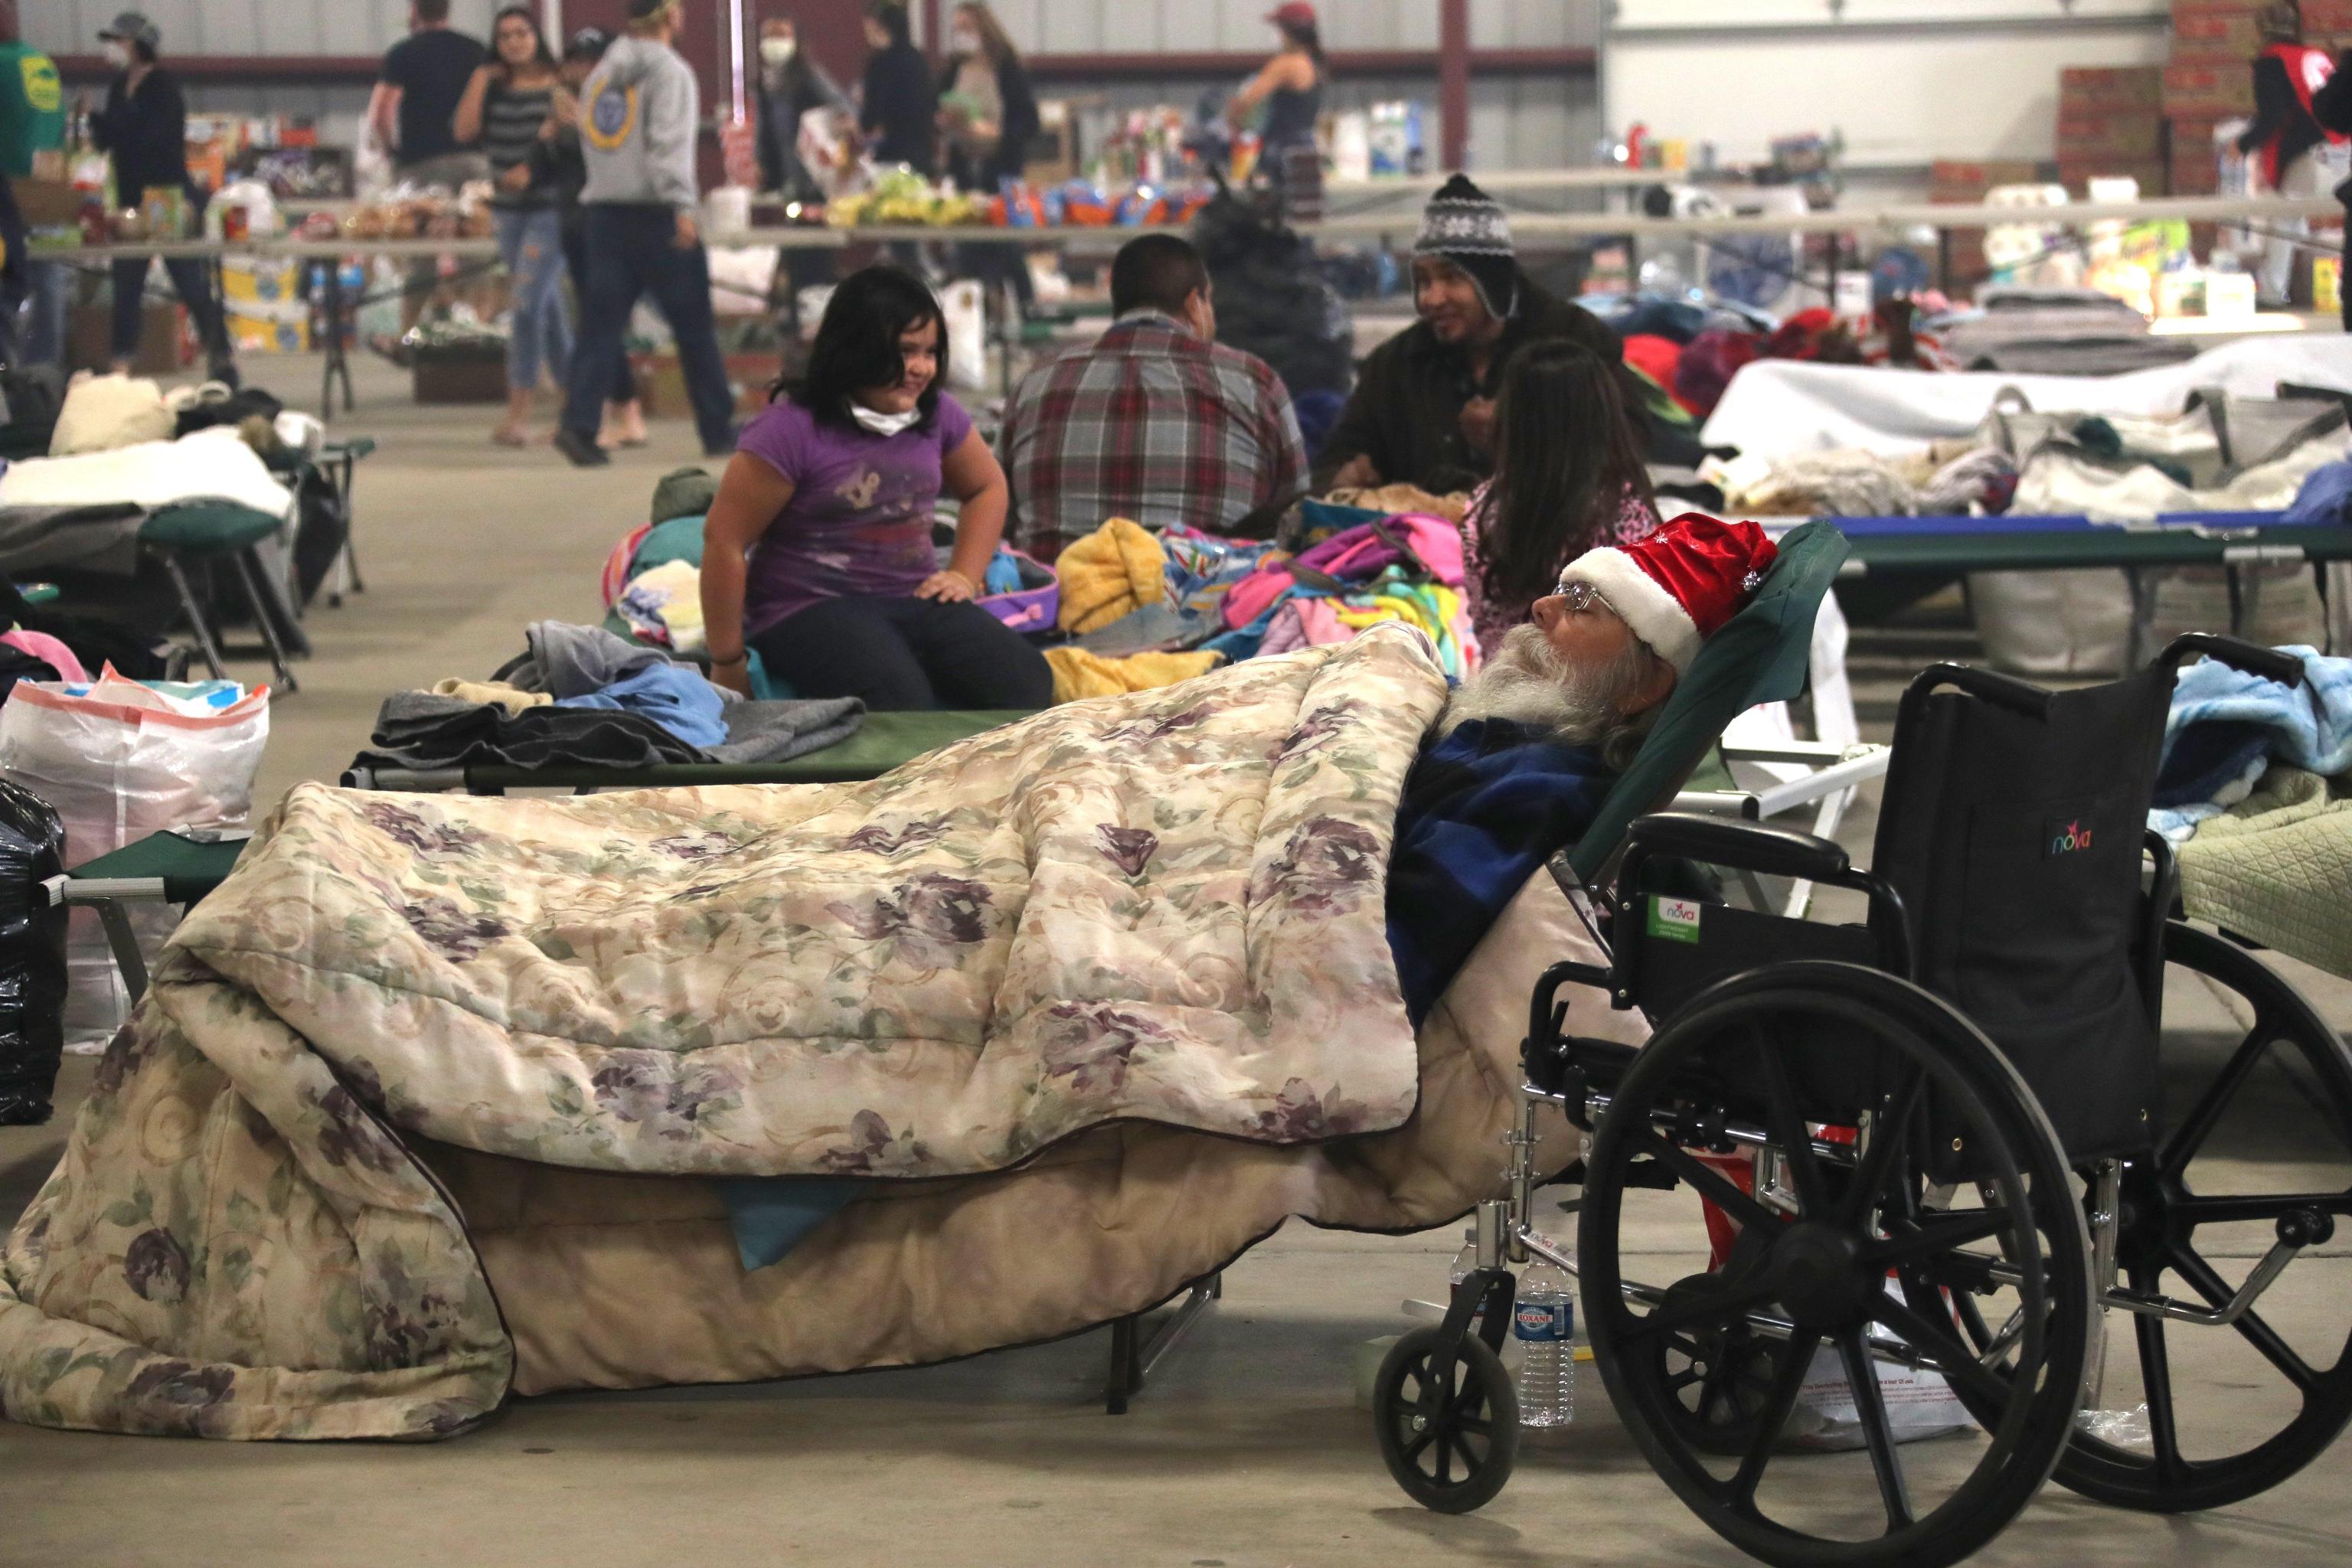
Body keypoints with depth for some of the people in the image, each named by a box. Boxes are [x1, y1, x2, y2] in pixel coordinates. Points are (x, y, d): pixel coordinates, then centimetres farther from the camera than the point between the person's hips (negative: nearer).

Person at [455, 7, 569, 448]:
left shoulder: (559, 88, -3)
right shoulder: (493, 87, 9)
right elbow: (465, 131, -3)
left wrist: (531, 169, -19)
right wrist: (481, 78, -3)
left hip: (550, 209, -5)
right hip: (509, 212, 5)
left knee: (527, 306, -15)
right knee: (548, 311, 11)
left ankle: (518, 415, -13)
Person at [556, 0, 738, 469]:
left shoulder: (602, 74, 15)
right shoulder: (669, 70, -6)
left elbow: (587, 136, 15)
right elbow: (670, 142, -17)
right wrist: (683, 206, -22)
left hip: (604, 212, 6)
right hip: (656, 214, -6)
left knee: (601, 324, 2)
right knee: (694, 326, 3)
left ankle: (579, 423, -13)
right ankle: (718, 432, 9)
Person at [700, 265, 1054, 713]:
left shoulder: (937, 415, 7)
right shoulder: (792, 431, -12)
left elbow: (987, 486, 26)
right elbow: (724, 540, -10)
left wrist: (965, 575, 11)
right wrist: (728, 662, -5)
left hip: (915, 602, 6)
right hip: (811, 609, -6)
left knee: (1026, 683, -20)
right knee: (900, 701, -36)